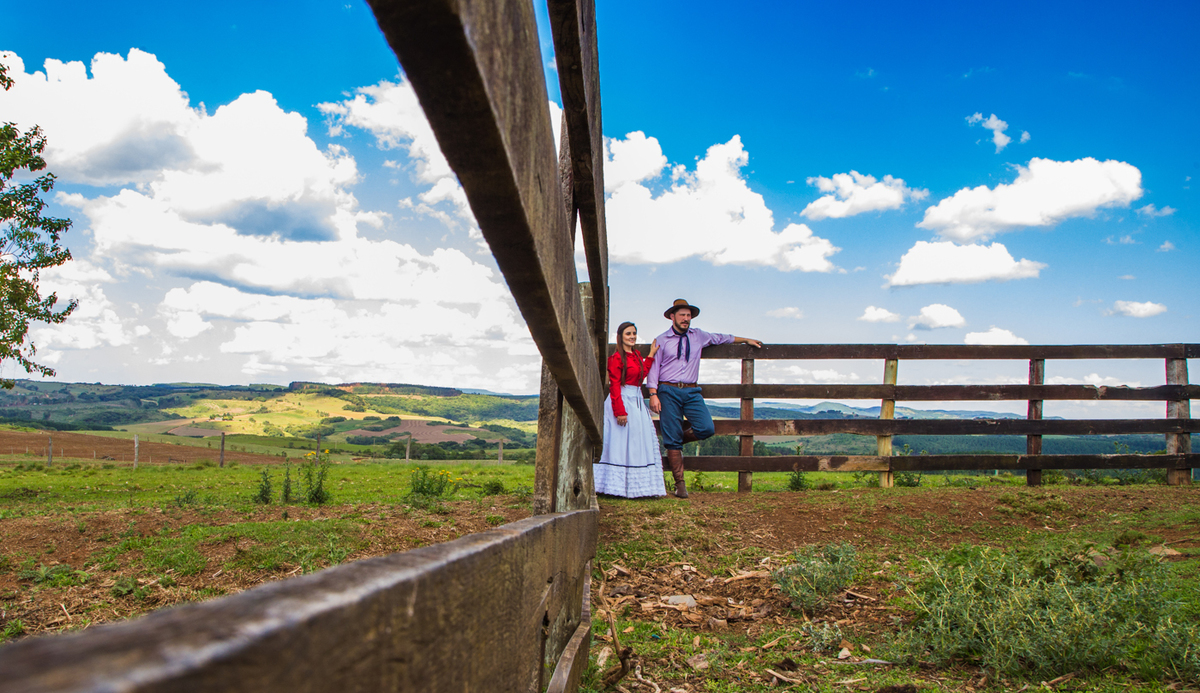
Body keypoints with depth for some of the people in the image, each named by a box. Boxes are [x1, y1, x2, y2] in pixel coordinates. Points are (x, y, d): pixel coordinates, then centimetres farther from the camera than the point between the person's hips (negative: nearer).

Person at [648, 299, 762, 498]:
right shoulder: (661, 340, 4)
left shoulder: (698, 336, 15)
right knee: (672, 439, -5)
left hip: (691, 392, 4)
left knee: (706, 429, -15)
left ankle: (676, 439, 15)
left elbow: (721, 338, 31)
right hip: (668, 391, -3)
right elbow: (653, 369, 2)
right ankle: (679, 483, 4)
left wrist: (746, 340, 37)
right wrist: (653, 395, -9)